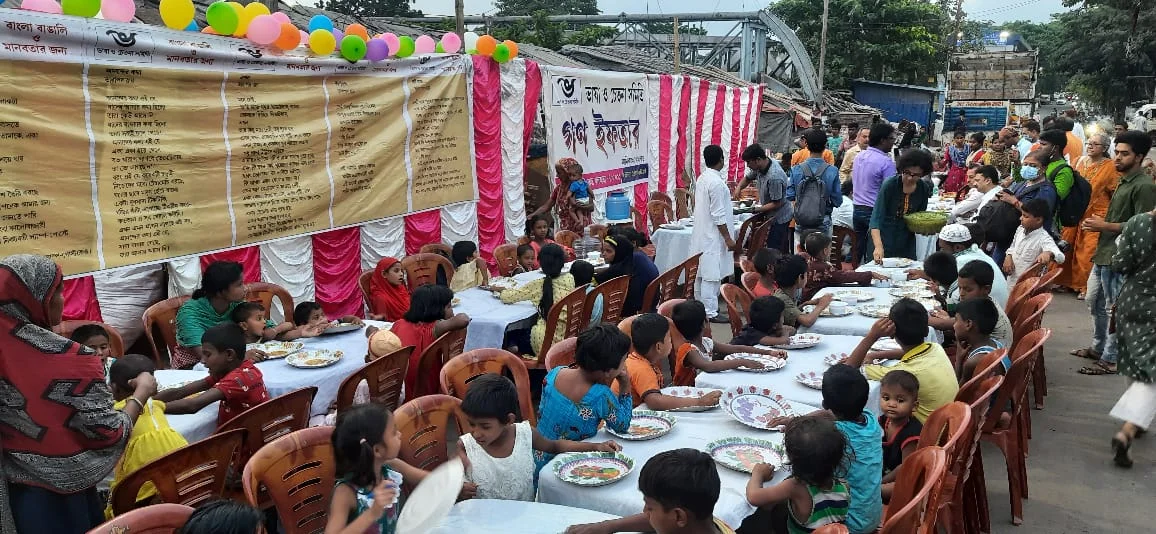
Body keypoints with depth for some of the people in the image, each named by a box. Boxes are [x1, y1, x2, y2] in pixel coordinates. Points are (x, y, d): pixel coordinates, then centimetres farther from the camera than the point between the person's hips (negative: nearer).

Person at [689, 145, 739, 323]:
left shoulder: (702, 178, 8)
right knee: (712, 275, -5)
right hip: (713, 236, -10)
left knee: (702, 273, 15)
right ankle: (711, 312, -1)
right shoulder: (716, 182, -20)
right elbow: (718, 215, -20)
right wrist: (728, 238, -16)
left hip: (702, 233, 10)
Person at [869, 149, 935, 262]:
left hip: (906, 243, 4)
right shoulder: (890, 185, -17)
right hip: (884, 239, -4)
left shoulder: (924, 189, -2)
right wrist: (878, 246, -37)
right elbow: (876, 217, -24)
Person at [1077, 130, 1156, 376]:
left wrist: (1104, 226, -17)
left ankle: (1110, 359, 6)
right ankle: (1098, 347, 33)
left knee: (1114, 309, -2)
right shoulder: (1124, 182, 15)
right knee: (1095, 302, 19)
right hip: (1104, 253, 10)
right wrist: (1099, 224, 10)